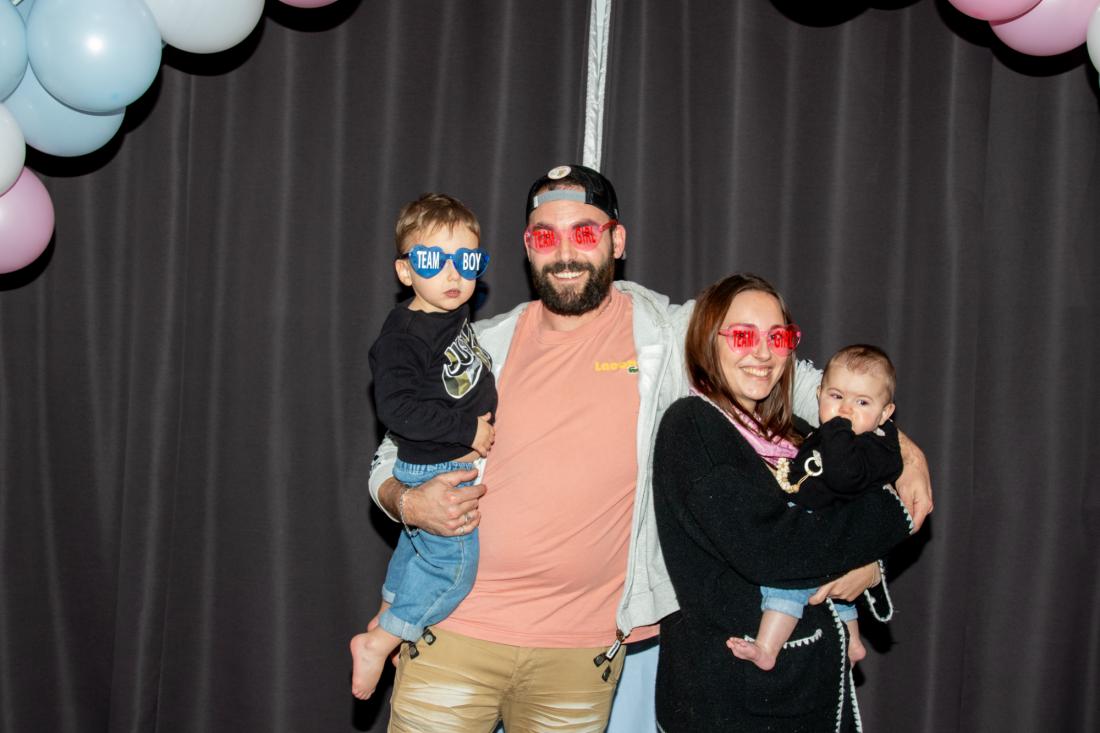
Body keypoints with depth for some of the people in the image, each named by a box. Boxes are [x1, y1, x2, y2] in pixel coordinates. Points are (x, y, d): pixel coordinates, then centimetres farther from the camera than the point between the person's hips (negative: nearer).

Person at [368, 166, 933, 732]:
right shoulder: (483, 348, 5)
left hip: (583, 652, -1)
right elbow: (390, 459, 11)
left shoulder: (667, 336, 1)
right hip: (454, 631, 1)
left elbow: (793, 382, 10)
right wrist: (410, 503, -10)